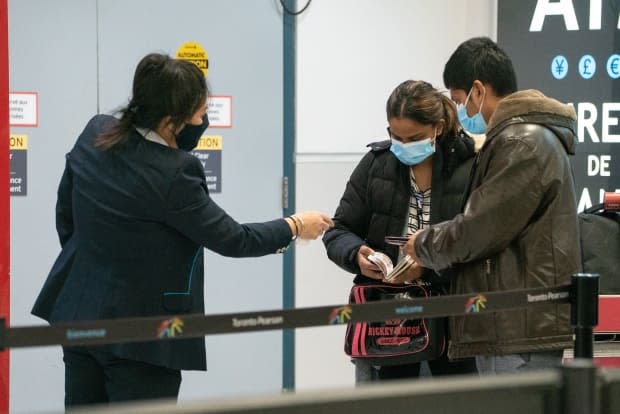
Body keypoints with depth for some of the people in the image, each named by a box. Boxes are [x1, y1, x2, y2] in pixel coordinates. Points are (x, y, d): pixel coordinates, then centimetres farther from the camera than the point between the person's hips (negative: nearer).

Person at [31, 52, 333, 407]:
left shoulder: (94, 134, -4)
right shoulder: (171, 175, -24)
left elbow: (66, 216, 10)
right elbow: (231, 239, -12)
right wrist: (295, 228, 3)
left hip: (79, 314, 7)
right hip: (139, 335, -7)